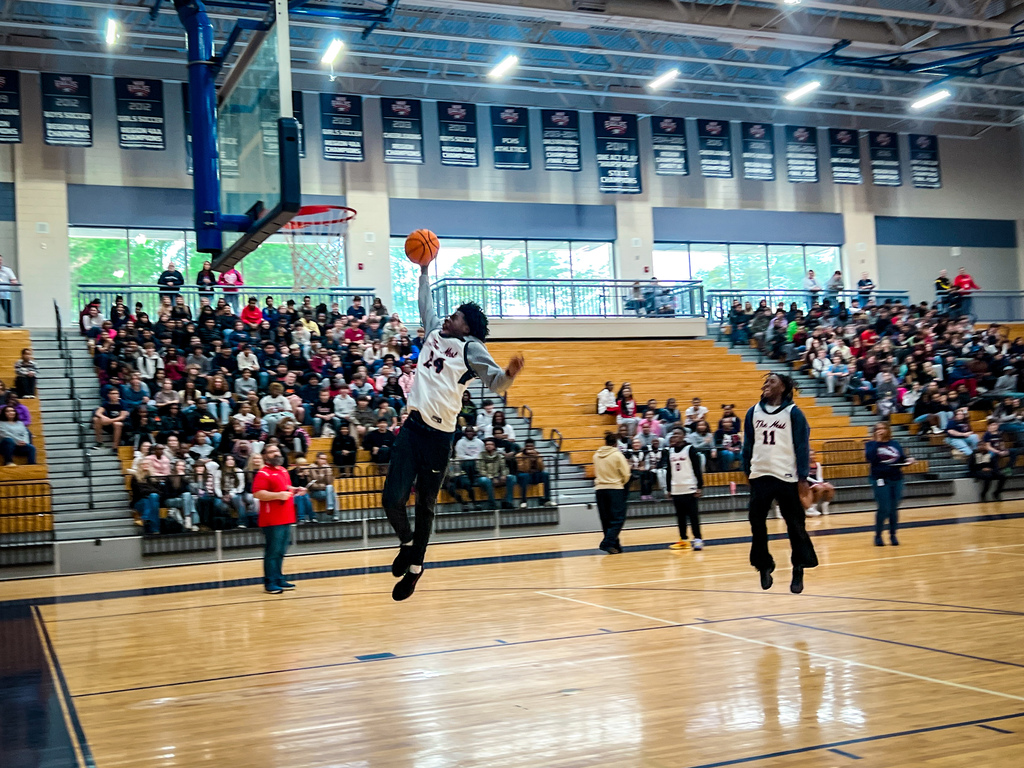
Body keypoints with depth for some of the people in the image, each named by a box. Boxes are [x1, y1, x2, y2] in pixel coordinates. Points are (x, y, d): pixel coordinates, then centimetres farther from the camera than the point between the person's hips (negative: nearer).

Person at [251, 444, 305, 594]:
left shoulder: (283, 471, 17)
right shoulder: (263, 473, -10)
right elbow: (257, 493, -21)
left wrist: (295, 490, 14)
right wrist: (278, 495, -26)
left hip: (286, 519, 8)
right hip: (272, 520, -8)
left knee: (281, 552, 14)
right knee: (272, 552, -5)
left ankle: (279, 580, 22)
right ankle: (269, 583, 1)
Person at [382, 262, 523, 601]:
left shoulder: (471, 348, -1)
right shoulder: (435, 333, 15)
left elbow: (495, 382, -10)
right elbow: (426, 304, 32)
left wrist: (510, 373, -31)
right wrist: (424, 271, 36)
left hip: (439, 435, -4)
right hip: (413, 426, 4)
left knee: (425, 506, 6)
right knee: (392, 498, -4)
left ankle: (415, 567, 21)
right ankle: (407, 543, 25)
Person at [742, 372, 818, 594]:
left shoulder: (793, 412, -4)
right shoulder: (753, 412, 8)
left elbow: (802, 446, -6)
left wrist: (802, 478, -10)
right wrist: (747, 471, 10)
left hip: (787, 477, -4)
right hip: (759, 476, 4)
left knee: (795, 527, 1)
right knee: (757, 525, 5)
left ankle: (798, 570, 12)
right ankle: (763, 567, 19)